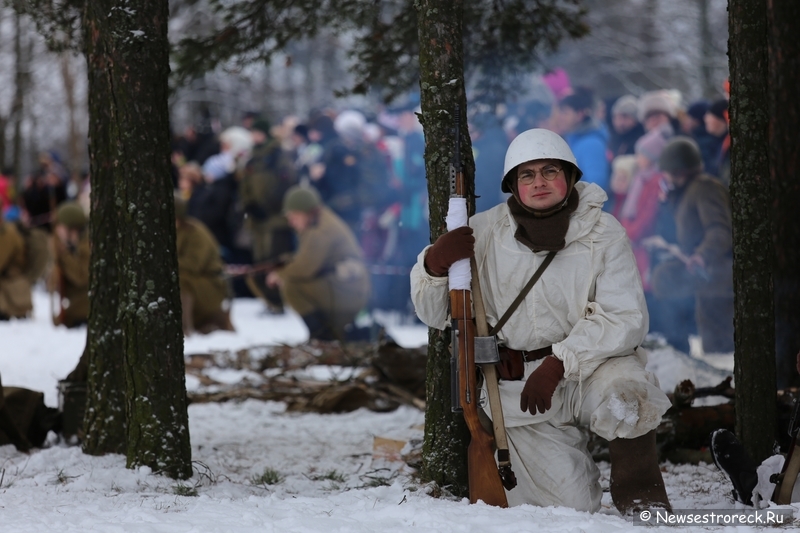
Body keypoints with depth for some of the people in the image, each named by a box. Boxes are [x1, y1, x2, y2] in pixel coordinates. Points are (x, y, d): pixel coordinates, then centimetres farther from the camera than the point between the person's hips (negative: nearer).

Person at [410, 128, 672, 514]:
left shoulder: (602, 233, -4)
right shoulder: (485, 233, -1)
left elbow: (625, 319, -13)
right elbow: (434, 315, 3)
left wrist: (559, 362, -25)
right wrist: (434, 264, -19)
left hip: (593, 365, -1)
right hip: (521, 386, 1)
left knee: (622, 392, -37)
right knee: (569, 505, -9)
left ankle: (642, 500, -11)